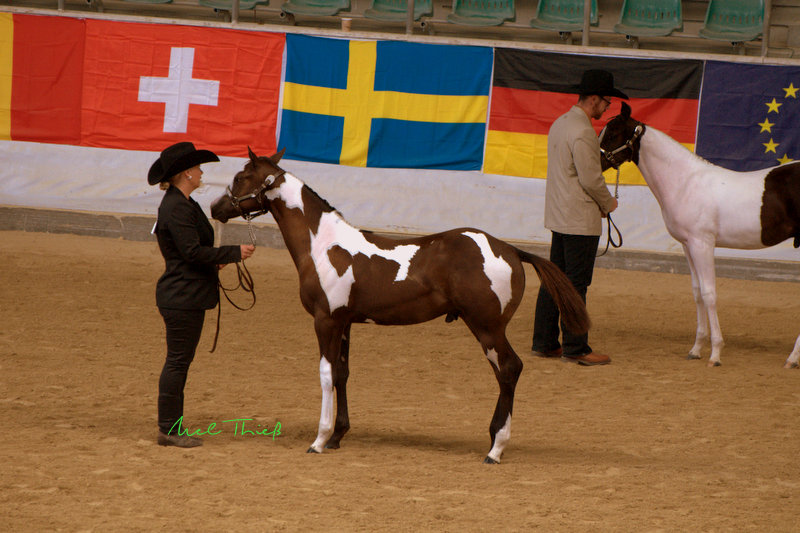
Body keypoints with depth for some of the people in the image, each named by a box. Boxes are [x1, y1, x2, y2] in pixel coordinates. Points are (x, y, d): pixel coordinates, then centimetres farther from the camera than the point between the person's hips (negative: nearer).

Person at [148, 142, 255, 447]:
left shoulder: (182, 204, 15)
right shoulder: (177, 208, -18)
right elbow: (193, 251, -22)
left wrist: (213, 261, 15)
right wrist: (234, 254, -17)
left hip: (186, 295, 11)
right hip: (181, 298, -11)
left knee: (180, 361, 13)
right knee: (178, 361, -5)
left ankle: (171, 427, 18)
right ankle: (168, 430, -1)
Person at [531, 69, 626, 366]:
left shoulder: (559, 124, 13)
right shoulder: (582, 131, -18)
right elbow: (591, 178, -19)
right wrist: (609, 203, -2)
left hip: (558, 216, 10)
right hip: (581, 219, -10)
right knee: (577, 283, -5)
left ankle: (544, 343, 16)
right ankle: (575, 349, -2)